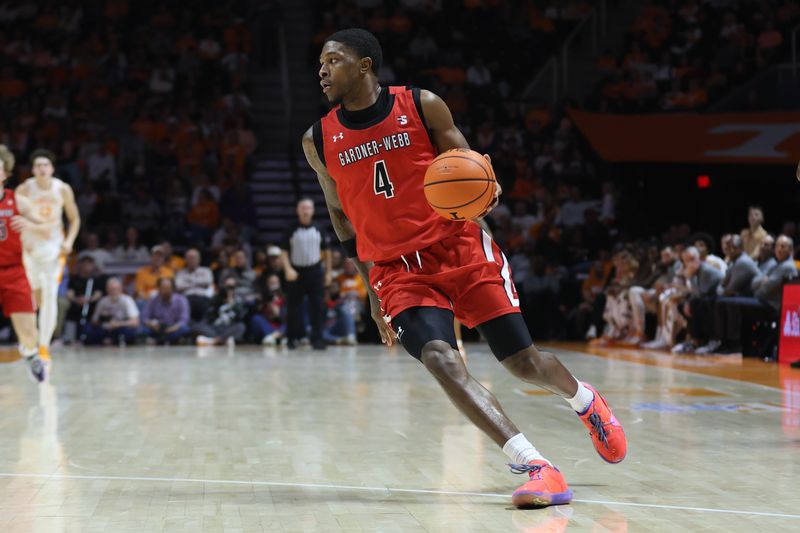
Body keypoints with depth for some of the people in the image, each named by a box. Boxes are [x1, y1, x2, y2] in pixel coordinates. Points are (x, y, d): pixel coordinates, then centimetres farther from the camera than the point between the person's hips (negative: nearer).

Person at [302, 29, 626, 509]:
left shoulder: (422, 106, -3)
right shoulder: (319, 140, 3)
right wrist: (372, 291, 17)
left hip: (460, 248, -1)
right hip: (398, 271, 1)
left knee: (523, 360, 0)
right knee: (441, 360, -25)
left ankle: (585, 400, 35)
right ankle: (534, 466, -29)